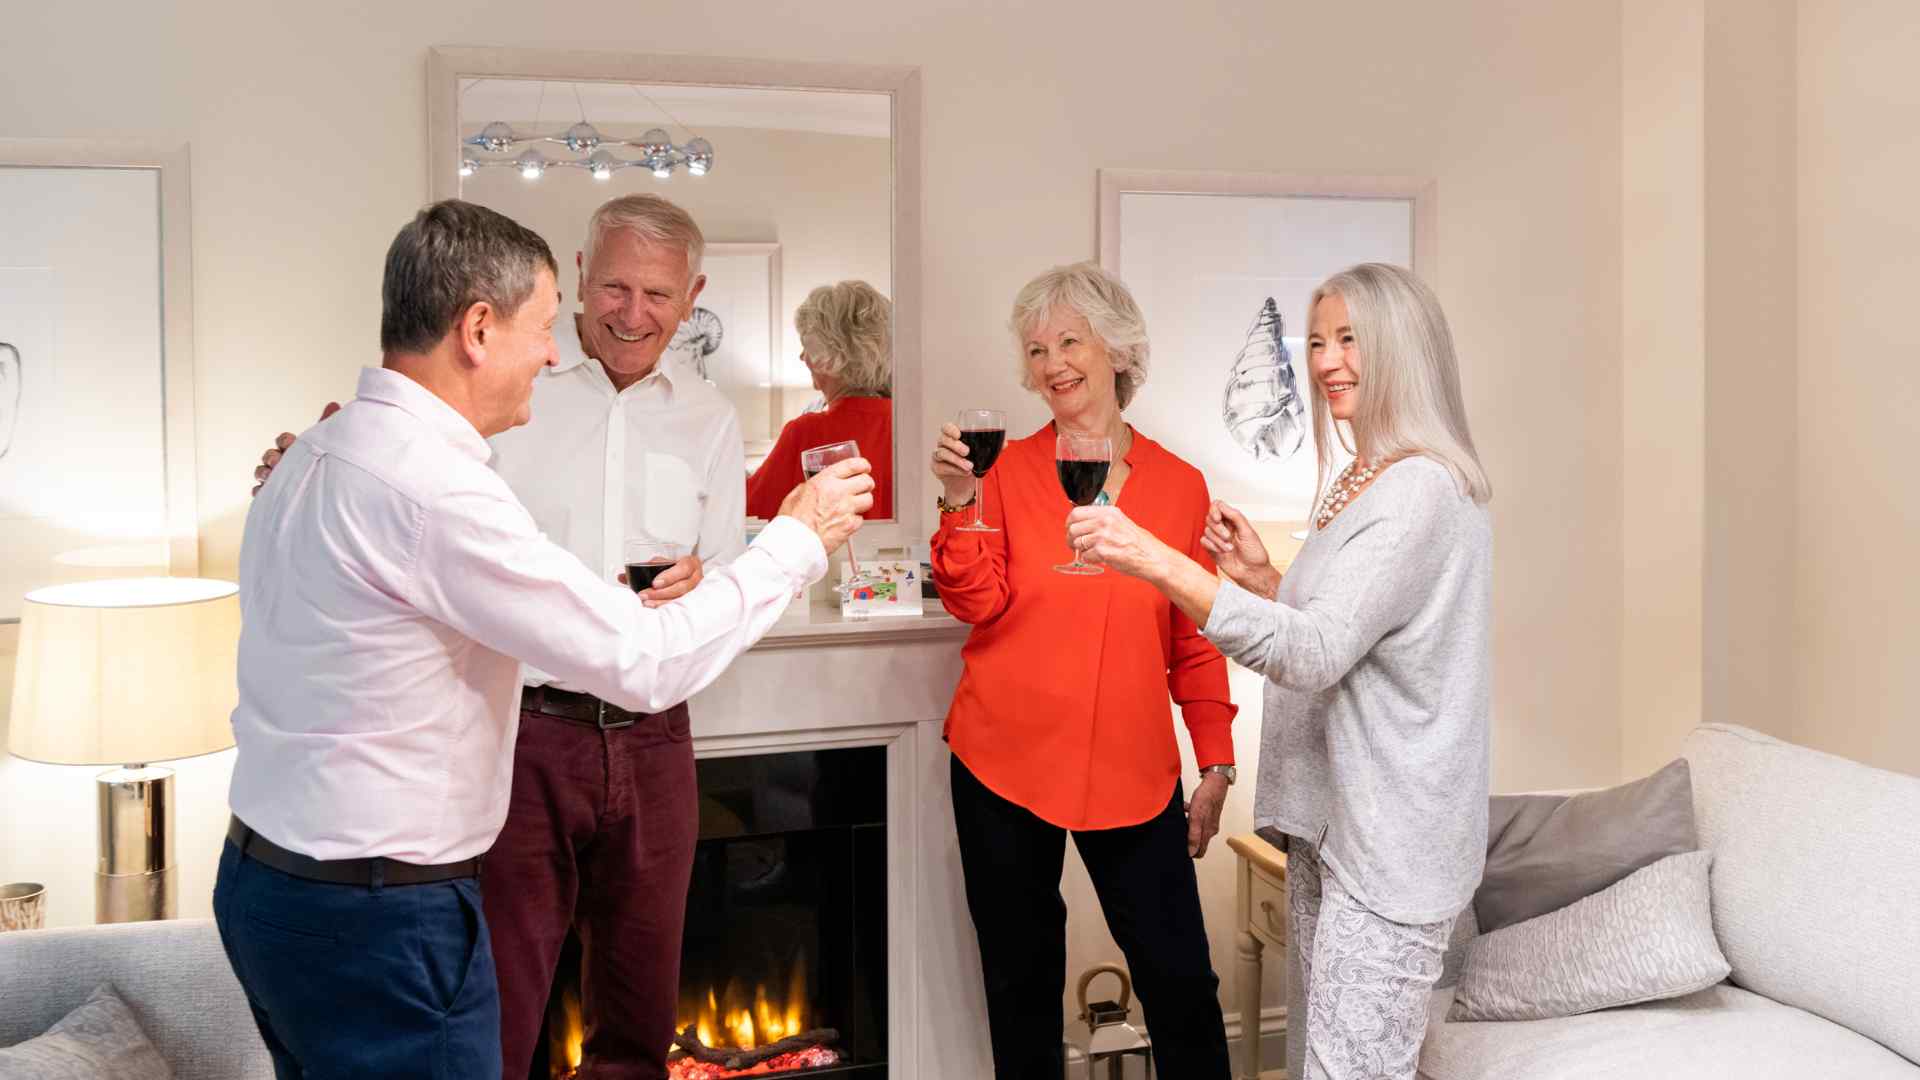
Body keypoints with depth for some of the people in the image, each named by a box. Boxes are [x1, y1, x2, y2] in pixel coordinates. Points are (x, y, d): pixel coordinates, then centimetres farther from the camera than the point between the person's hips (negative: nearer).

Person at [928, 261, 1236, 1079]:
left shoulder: (1179, 485, 4)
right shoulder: (1009, 469, 1)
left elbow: (1197, 639, 7)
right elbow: (978, 604, -7)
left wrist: (1215, 765, 6)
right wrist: (961, 502, -20)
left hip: (1132, 770, 1)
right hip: (1006, 763, 0)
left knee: (1179, 980, 2)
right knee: (1022, 979, 11)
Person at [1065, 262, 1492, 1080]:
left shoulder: (1422, 491, -17)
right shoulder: (1358, 485, 14)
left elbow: (1315, 654, -26)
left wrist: (1158, 561, -33)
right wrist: (1259, 577, 4)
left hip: (1388, 839, -10)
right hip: (1329, 818, 10)